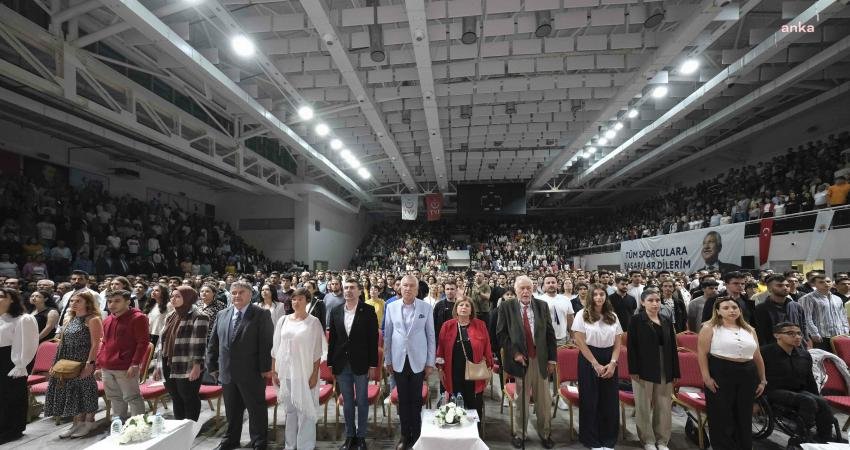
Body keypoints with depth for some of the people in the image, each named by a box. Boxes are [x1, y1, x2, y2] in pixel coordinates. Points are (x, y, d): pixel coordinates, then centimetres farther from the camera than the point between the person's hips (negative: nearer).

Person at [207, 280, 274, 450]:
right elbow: (213, 342, 13)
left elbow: (267, 343, -12)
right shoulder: (222, 315, 9)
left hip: (252, 373, -5)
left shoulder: (261, 314, -8)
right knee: (232, 410, 19)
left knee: (256, 409, 7)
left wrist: (265, 368, -15)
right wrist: (212, 365, 9)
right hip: (227, 372, 5)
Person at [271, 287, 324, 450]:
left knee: (305, 410, 1)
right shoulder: (283, 320, 5)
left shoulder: (313, 322, -5)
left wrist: (315, 374, -9)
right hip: (285, 372, 4)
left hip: (305, 372, -3)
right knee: (290, 409, 14)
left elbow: (317, 351, -5)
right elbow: (275, 348, 9)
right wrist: (274, 371, 6)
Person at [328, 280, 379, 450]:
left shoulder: (368, 310, -7)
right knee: (347, 402, 14)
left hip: (361, 364, -3)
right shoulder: (336, 311, 3)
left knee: (362, 401, 9)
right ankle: (350, 436, 28)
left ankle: (361, 436, 24)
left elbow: (373, 338, -7)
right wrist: (331, 363, 3)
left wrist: (373, 364, -9)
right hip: (341, 364, 3)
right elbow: (332, 339, 6)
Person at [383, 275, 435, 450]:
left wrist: (430, 363, -2)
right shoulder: (391, 307, 0)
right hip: (399, 360, 1)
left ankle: (416, 435, 24)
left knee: (416, 400, 7)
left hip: (418, 361, -1)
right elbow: (387, 335, 5)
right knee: (403, 400, 11)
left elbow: (431, 336, -1)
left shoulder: (426, 307, -4)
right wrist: (387, 360, 5)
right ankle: (405, 435, 26)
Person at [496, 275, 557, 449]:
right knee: (520, 399, 10)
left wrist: (552, 359, 0)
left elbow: (550, 333, 4)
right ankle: (518, 434, 27)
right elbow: (501, 333, -3)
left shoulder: (542, 306, 3)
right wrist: (514, 353, -12)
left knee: (544, 400, 12)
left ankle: (545, 434, 30)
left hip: (540, 359, 2)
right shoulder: (506, 307, -4)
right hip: (520, 358, -2)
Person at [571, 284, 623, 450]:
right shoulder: (582, 315, -5)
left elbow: (618, 343, 6)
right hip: (589, 361, -3)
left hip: (609, 362, 4)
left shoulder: (613, 316, 7)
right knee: (590, 401, 4)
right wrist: (596, 364, -11)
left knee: (610, 401, 6)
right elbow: (581, 343, -8)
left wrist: (612, 363, -7)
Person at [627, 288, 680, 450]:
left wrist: (675, 372, 5)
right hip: (644, 369, -4)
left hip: (665, 370, 4)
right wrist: (633, 370, -15)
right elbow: (631, 346, -9)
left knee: (663, 407, 11)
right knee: (644, 406, 4)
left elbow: (672, 347, 9)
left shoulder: (666, 321, 8)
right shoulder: (637, 320, -5)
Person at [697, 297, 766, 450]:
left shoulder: (749, 330, 15)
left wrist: (762, 380, 14)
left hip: (747, 376, 5)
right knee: (722, 418, 1)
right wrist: (706, 377, -15)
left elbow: (757, 357, 18)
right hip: (720, 375, -5)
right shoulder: (709, 328, -2)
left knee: (744, 418, 13)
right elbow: (702, 353, -8)